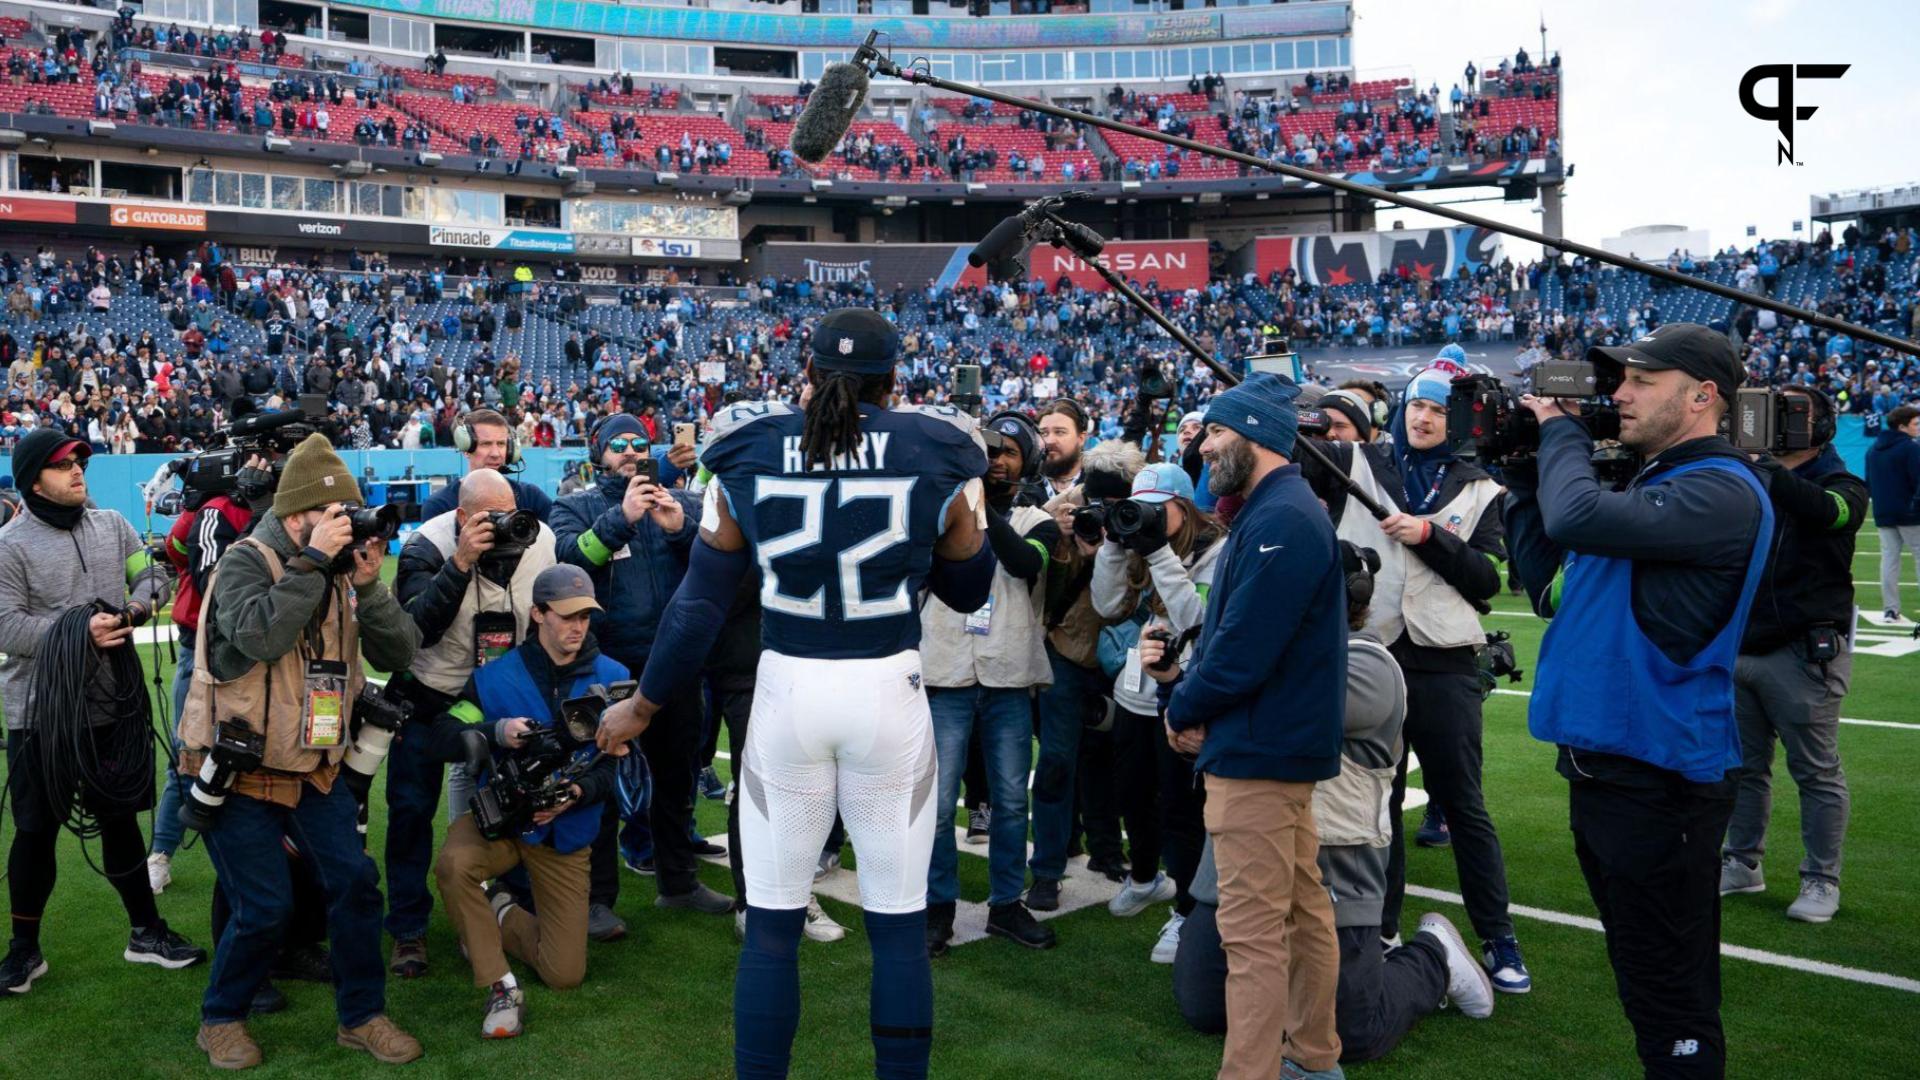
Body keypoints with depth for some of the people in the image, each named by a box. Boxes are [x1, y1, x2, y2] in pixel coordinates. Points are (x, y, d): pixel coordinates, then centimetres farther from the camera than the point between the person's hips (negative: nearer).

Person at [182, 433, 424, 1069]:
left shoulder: (340, 571, 5)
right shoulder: (247, 560, -13)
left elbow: (399, 654, -3)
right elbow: (259, 637, -33)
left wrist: (369, 583, -17)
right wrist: (313, 559, -29)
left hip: (312, 764, 6)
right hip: (237, 766, -6)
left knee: (354, 879, -2)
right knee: (265, 907, -6)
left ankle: (362, 1016, 13)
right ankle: (221, 1019, 20)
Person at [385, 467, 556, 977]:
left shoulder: (540, 540, -10)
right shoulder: (427, 546, -19)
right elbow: (418, 628, -30)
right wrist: (461, 563, -38)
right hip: (428, 697, -2)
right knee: (411, 808, 0)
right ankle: (408, 932, 13)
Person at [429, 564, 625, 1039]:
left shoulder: (612, 678, -5)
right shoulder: (497, 676, -6)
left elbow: (615, 764, -8)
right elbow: (443, 739, -12)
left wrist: (577, 794, -27)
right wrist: (496, 732, -29)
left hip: (567, 836, 1)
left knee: (565, 974, 0)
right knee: (453, 863, -37)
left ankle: (498, 913, 30)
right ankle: (500, 986, -18)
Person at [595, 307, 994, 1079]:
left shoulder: (748, 457, -1)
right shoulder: (937, 458, -4)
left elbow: (700, 601, 2)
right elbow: (968, 590, 9)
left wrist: (644, 704, 13)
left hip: (787, 695, 1)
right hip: (889, 695, 0)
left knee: (771, 921, 12)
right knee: (899, 921, 12)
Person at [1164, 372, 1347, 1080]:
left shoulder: (1279, 521, -20)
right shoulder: (1276, 512, 15)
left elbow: (1242, 650, -25)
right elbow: (1228, 628, 17)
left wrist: (1182, 710, -8)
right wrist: (1196, 708, 4)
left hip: (1257, 753, -11)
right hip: (1281, 745, 11)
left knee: (1253, 930, -6)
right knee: (1303, 910, 18)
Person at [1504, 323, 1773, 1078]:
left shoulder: (1721, 492, -16)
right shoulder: (1642, 484, 13)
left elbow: (1579, 518, -30)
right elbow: (1545, 584, 13)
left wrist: (1561, 433, -11)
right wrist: (1524, 477, 4)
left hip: (1658, 781, -9)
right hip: (1601, 764, 9)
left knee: (1669, 999, 1)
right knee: (1643, 979, 23)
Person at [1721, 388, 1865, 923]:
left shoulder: (1844, 486, -3)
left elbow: (1824, 509, -27)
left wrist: (1761, 463, -37)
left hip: (1804, 654, -5)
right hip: (1740, 649, 5)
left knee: (1817, 773, 3)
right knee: (1745, 765, 13)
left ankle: (1822, 881, 13)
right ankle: (1743, 864, 25)